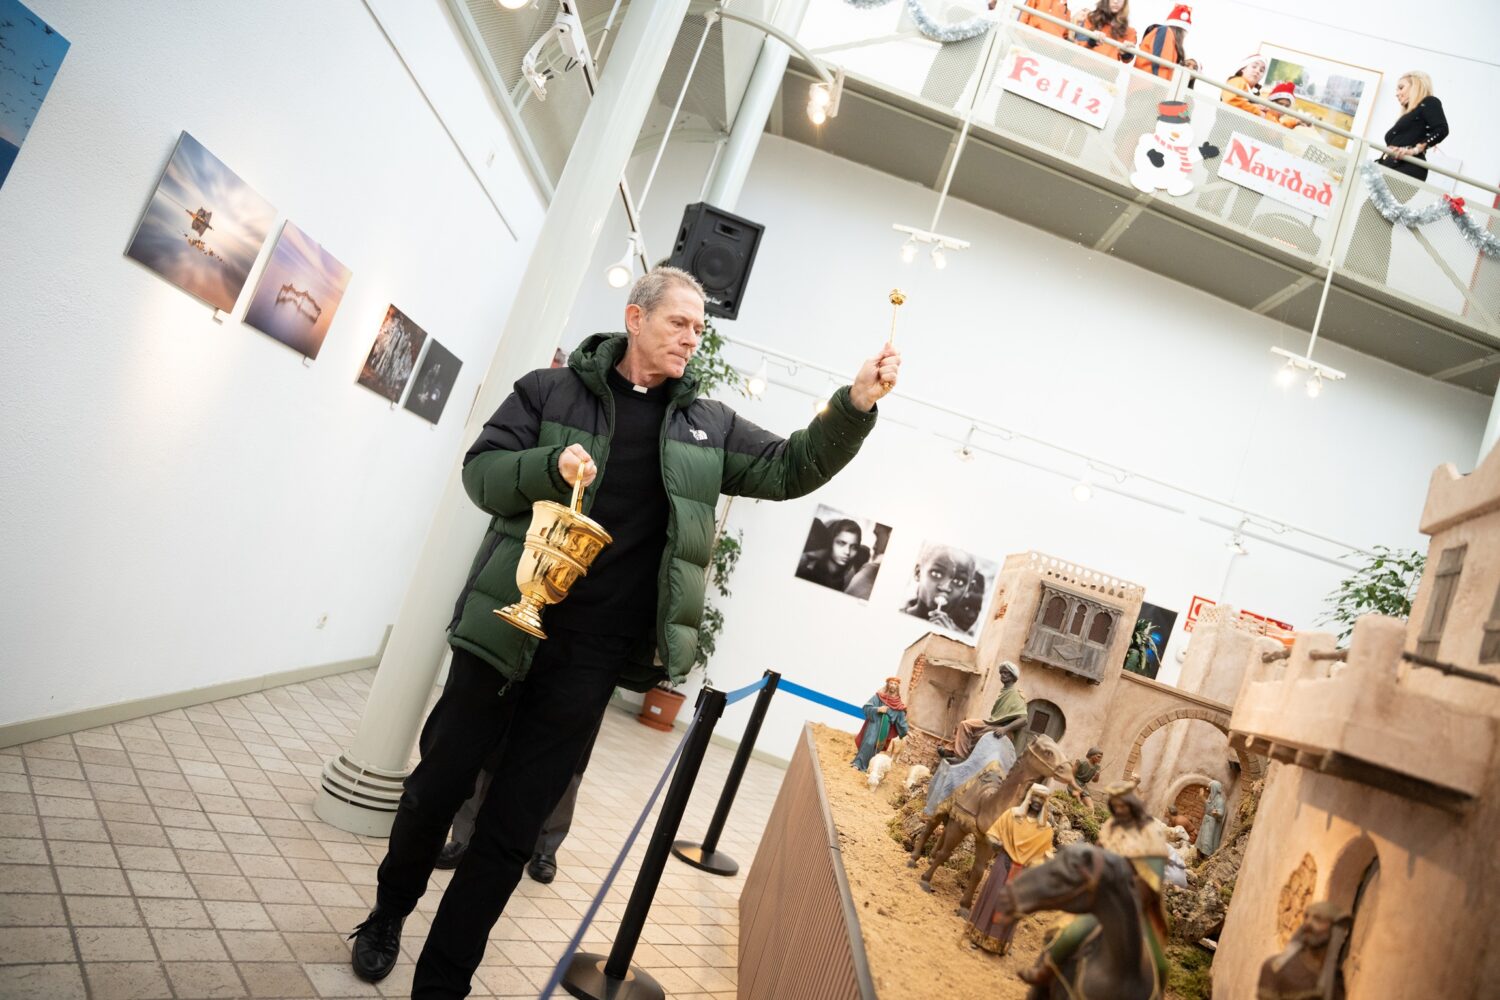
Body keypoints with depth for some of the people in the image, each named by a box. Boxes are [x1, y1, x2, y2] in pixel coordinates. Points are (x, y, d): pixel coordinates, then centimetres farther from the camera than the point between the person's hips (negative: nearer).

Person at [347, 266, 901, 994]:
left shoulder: (707, 427, 6)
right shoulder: (553, 389, 0)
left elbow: (790, 469, 2)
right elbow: (481, 472, -2)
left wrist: (855, 407, -12)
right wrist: (550, 465, -21)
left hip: (591, 657, 1)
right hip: (506, 628, 0)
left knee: (511, 831, 8)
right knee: (438, 787, 14)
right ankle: (388, 914, 43)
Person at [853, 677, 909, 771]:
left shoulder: (898, 704, 5)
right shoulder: (878, 696, -2)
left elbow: (901, 719, 8)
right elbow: (866, 707, -5)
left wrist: (905, 733, 4)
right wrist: (877, 709, -19)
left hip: (885, 729, 3)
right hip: (874, 725, -3)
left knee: (878, 747, 6)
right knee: (869, 744, -15)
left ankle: (867, 766, 16)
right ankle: (858, 763, -9)